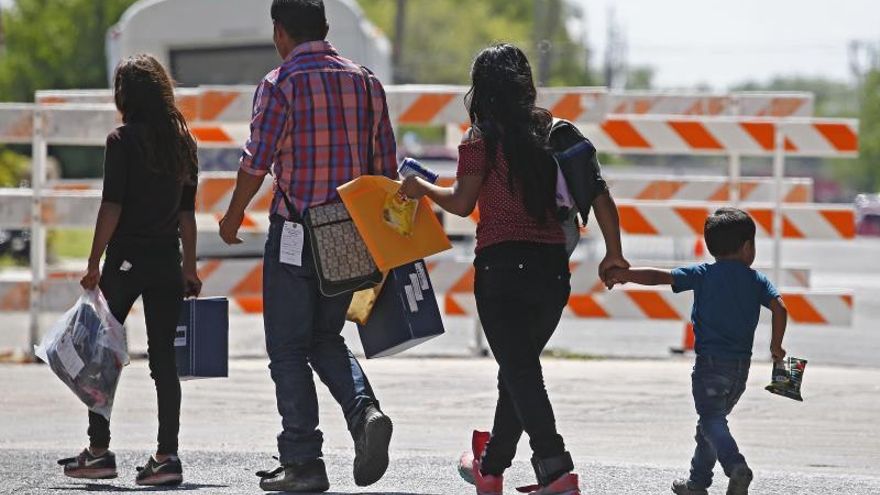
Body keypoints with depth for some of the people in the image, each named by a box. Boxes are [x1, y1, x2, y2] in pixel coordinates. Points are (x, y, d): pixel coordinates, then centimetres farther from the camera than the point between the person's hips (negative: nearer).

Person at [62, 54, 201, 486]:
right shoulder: (183, 142, 8)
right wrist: (190, 267, 16)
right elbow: (188, 212, 11)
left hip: (126, 260, -5)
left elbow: (111, 207, -11)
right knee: (163, 358, 4)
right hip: (168, 263, 5)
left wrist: (93, 265, -7)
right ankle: (167, 456, -2)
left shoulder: (122, 141, -8)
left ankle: (99, 451, 6)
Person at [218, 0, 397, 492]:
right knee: (327, 339, 19)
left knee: (288, 349, 4)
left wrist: (234, 216, 4)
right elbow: (386, 165, 8)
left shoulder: (281, 85, -9)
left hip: (295, 231, -5)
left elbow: (257, 162, -11)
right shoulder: (365, 81, 7)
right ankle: (365, 411, -7)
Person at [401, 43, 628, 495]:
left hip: (503, 265, -5)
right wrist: (614, 254, 11)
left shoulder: (483, 138, -5)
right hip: (554, 267, 5)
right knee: (520, 367, 19)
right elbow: (599, 195, 4)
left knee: (519, 370, -7)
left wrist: (422, 188, 11)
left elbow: (462, 203, -7)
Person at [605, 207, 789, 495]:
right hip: (742, 365, 4)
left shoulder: (703, 274, 1)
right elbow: (779, 308, -5)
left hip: (711, 360, -4)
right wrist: (776, 346, 7)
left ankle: (736, 467, -32)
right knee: (712, 420, 18)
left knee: (712, 421, -8)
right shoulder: (757, 281, 7)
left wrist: (625, 275, 7)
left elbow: (660, 277, -3)